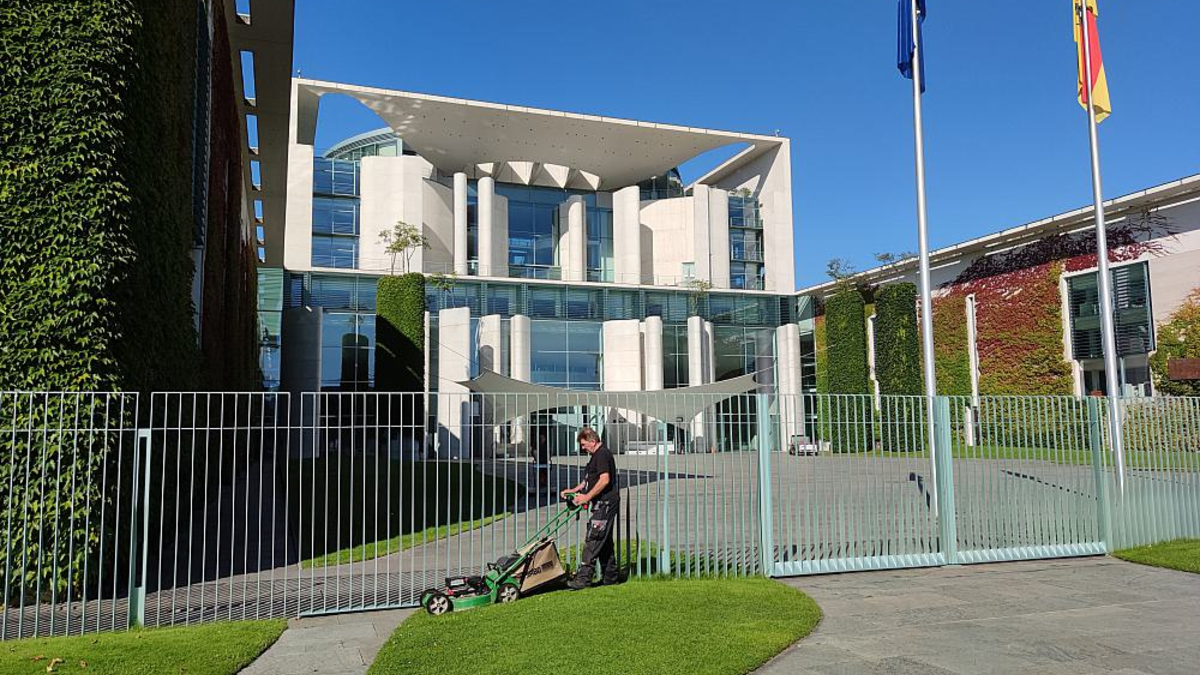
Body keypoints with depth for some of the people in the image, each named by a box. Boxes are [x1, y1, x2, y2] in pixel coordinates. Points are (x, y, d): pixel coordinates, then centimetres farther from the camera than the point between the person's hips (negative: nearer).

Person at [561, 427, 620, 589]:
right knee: (605, 542, 14)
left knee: (592, 540, -11)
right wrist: (574, 490, 18)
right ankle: (611, 577, 21)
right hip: (602, 505, 11)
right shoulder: (597, 455, 20)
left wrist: (586, 497, -21)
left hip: (605, 504, -11)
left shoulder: (602, 454, -14)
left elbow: (605, 480, -24)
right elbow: (589, 480, 28)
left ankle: (583, 578, -11)